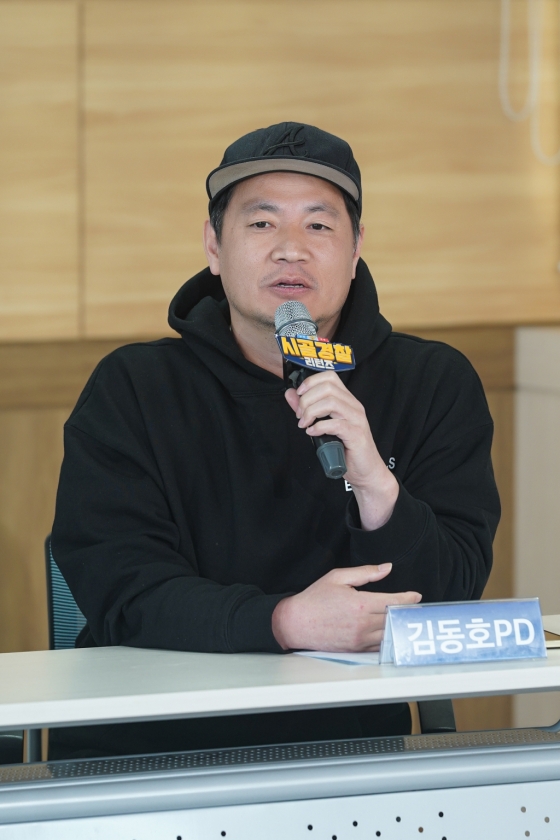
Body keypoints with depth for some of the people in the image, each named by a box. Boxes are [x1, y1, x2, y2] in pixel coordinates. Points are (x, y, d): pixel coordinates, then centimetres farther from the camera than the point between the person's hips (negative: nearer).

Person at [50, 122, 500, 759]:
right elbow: (118, 585, -5)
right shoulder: (130, 389, 8)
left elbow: (454, 598, 4)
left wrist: (377, 487, -15)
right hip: (151, 742, 0)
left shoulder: (436, 384, 12)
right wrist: (286, 622, -21)